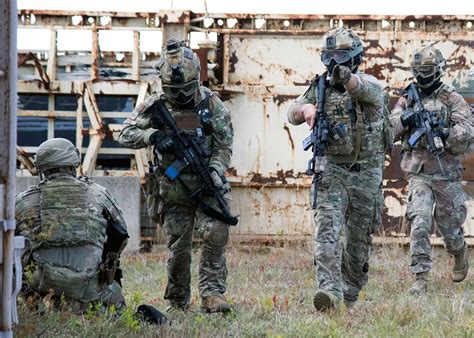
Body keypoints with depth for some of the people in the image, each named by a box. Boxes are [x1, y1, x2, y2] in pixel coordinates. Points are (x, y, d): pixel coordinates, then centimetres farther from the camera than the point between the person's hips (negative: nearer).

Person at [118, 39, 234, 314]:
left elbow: (224, 146, -2)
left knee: (216, 234, -19)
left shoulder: (211, 105, -2)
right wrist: (154, 136, -19)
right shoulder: (156, 105, 0)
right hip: (174, 190, 1)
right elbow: (126, 134, -1)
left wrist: (214, 172, -19)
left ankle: (212, 293, -17)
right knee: (178, 248, 3)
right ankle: (177, 302, 16)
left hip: (207, 186, -1)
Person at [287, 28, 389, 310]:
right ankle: (330, 290, -30)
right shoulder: (321, 87, 5)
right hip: (331, 171, 1)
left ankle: (349, 295, 27)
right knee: (328, 229, -18)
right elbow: (293, 114, -4)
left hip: (366, 174, -1)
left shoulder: (370, 86, -7)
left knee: (359, 239, 9)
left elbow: (364, 89, -32)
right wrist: (306, 108, -30)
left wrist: (347, 77, -57)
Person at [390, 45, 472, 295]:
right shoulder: (408, 99, 8)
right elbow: (391, 128, 0)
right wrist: (404, 120, -21)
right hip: (418, 174, 1)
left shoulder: (452, 99, -1)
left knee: (450, 227, 11)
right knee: (419, 223, -15)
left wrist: (444, 134, -27)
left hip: (447, 174, -1)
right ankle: (420, 279, -15)